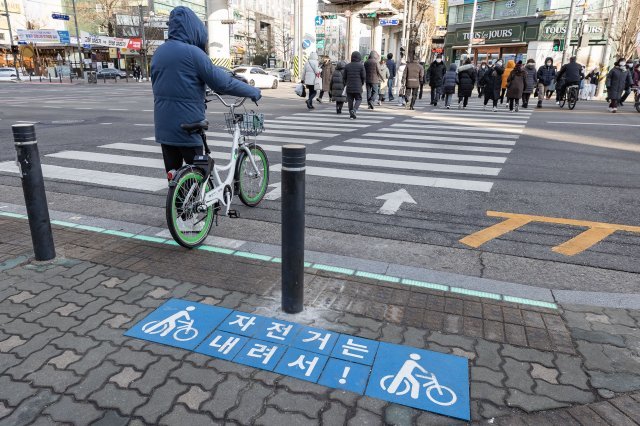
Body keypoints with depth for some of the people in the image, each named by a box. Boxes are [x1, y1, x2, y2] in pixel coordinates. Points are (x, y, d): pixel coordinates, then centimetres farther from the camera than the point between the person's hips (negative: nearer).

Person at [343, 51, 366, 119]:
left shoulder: (347, 66, 4)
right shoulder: (361, 66, -4)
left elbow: (344, 77, 5)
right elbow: (364, 76, -4)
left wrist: (345, 83, 19)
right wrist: (362, 83, 14)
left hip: (349, 87, 3)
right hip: (358, 87, -3)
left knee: (350, 100, 9)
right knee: (358, 99, 8)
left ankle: (351, 115, 11)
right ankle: (354, 110, -16)